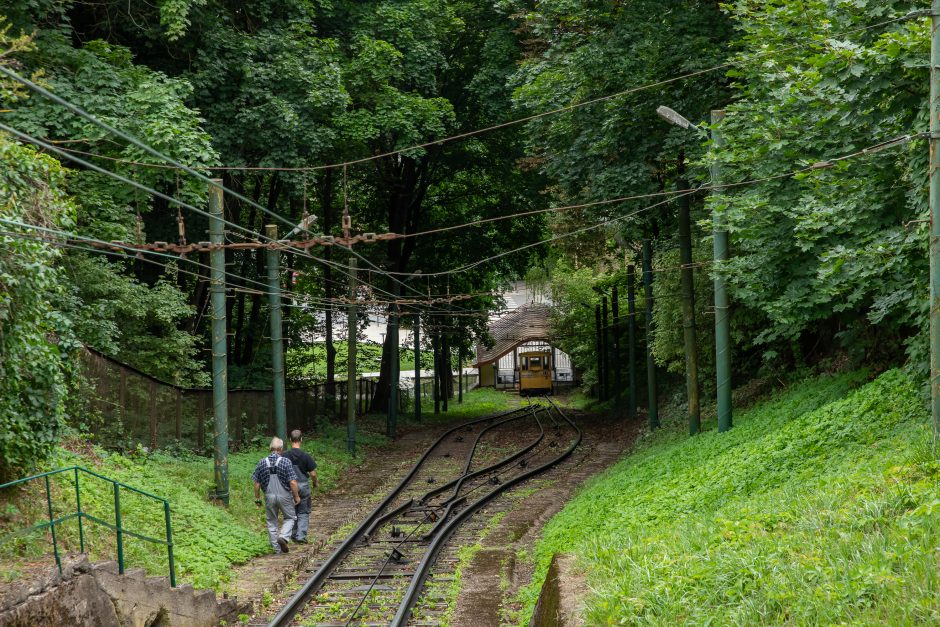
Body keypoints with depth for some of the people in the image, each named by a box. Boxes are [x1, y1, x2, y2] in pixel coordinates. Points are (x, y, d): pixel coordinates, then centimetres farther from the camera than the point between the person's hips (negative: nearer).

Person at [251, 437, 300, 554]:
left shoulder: (262, 463, -3)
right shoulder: (286, 462, -12)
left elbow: (257, 484, 0)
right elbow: (293, 482, -15)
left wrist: (257, 498, 11)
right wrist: (296, 496, -2)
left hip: (269, 496, 2)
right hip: (284, 496, -2)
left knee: (271, 522, 14)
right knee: (290, 518, 15)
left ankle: (277, 548, 17)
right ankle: (283, 537, -9)